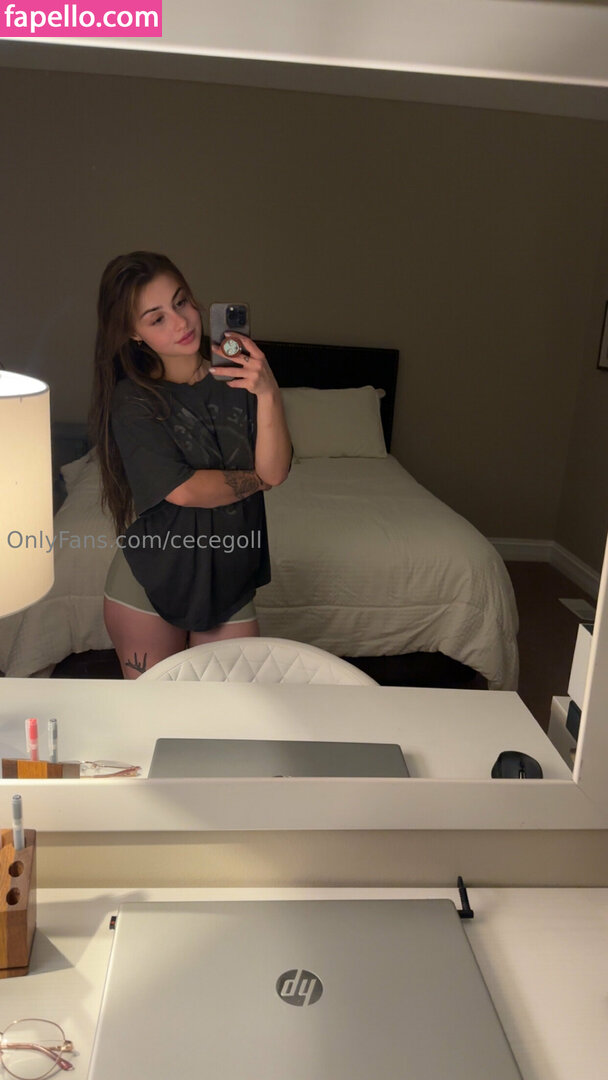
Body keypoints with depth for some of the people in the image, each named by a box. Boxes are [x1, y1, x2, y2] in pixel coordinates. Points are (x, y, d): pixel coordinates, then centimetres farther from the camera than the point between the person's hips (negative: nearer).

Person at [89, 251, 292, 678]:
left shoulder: (239, 376, -4)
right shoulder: (132, 399, -10)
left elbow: (276, 470, -14)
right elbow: (182, 489, -20)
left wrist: (269, 393, -28)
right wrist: (256, 479, -8)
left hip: (229, 581, 2)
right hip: (149, 583, -2)